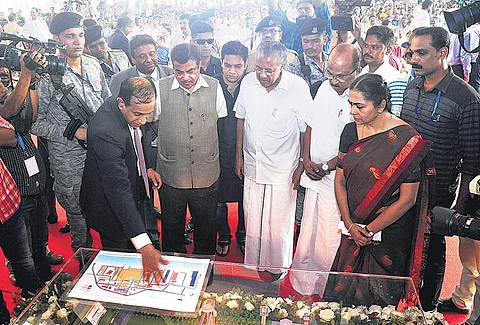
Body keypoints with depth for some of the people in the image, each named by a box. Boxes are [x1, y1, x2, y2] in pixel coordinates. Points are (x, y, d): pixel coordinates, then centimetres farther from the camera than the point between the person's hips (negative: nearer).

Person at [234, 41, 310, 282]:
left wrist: (302, 166, -5)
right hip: (252, 166, 4)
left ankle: (277, 268, 34)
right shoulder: (248, 82, -4)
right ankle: (253, 265, 38)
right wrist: (239, 155, 10)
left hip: (283, 170, -3)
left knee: (279, 224, 10)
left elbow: (306, 130, -8)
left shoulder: (298, 87, -16)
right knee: (252, 220, 16)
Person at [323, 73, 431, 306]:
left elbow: (406, 200, -15)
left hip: (390, 232, -4)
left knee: (378, 295, 12)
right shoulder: (351, 131, -3)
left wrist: (369, 230, -10)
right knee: (344, 289, 15)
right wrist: (350, 225, -7)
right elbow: (340, 181, 2)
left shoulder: (407, 140, -17)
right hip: (353, 229, 4)